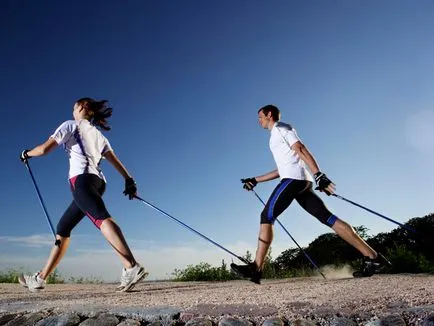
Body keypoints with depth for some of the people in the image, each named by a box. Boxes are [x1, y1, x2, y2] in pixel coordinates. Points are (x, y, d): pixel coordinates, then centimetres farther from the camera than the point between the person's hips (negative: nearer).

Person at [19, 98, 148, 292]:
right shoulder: (99, 135, 30)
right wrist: (129, 180, 13)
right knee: (62, 229, 15)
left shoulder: (71, 125, 10)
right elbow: (115, 161, 20)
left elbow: (44, 149, 5)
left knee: (101, 218, -29)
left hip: (81, 178, -8)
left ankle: (132, 268, -48)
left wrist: (26, 154, 25)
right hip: (98, 181, 9)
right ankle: (40, 278, 21)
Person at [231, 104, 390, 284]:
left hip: (293, 179, -9)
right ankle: (371, 256, -4)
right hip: (302, 181, 9)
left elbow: (301, 150, -10)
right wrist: (255, 180, 32)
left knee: (266, 216, -11)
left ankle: (256, 268, -14)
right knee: (327, 217, 0)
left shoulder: (280, 128, 6)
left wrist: (319, 175, -22)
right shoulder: (277, 135, 32)